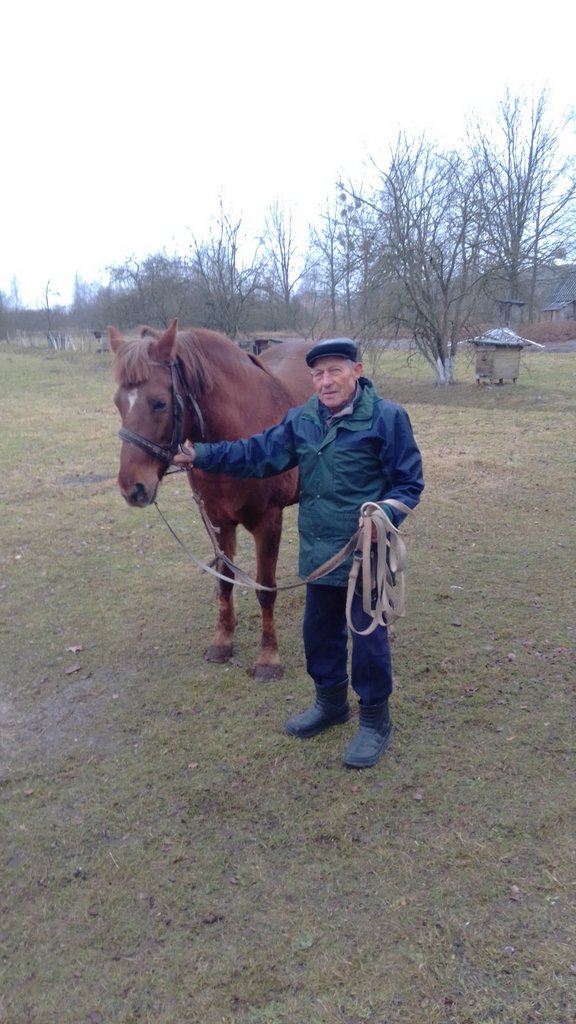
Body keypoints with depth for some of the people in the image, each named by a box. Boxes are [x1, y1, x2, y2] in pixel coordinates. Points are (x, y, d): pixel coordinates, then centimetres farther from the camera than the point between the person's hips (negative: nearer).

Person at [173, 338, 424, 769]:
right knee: (319, 632, 19)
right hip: (319, 553, 6)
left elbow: (410, 483, -10)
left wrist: (385, 512, -28)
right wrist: (201, 456, -3)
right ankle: (330, 702, 43)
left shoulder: (387, 417, -13)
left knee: (368, 637, 5)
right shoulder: (301, 419, 3)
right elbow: (258, 454, 4)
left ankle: (375, 720, 27)